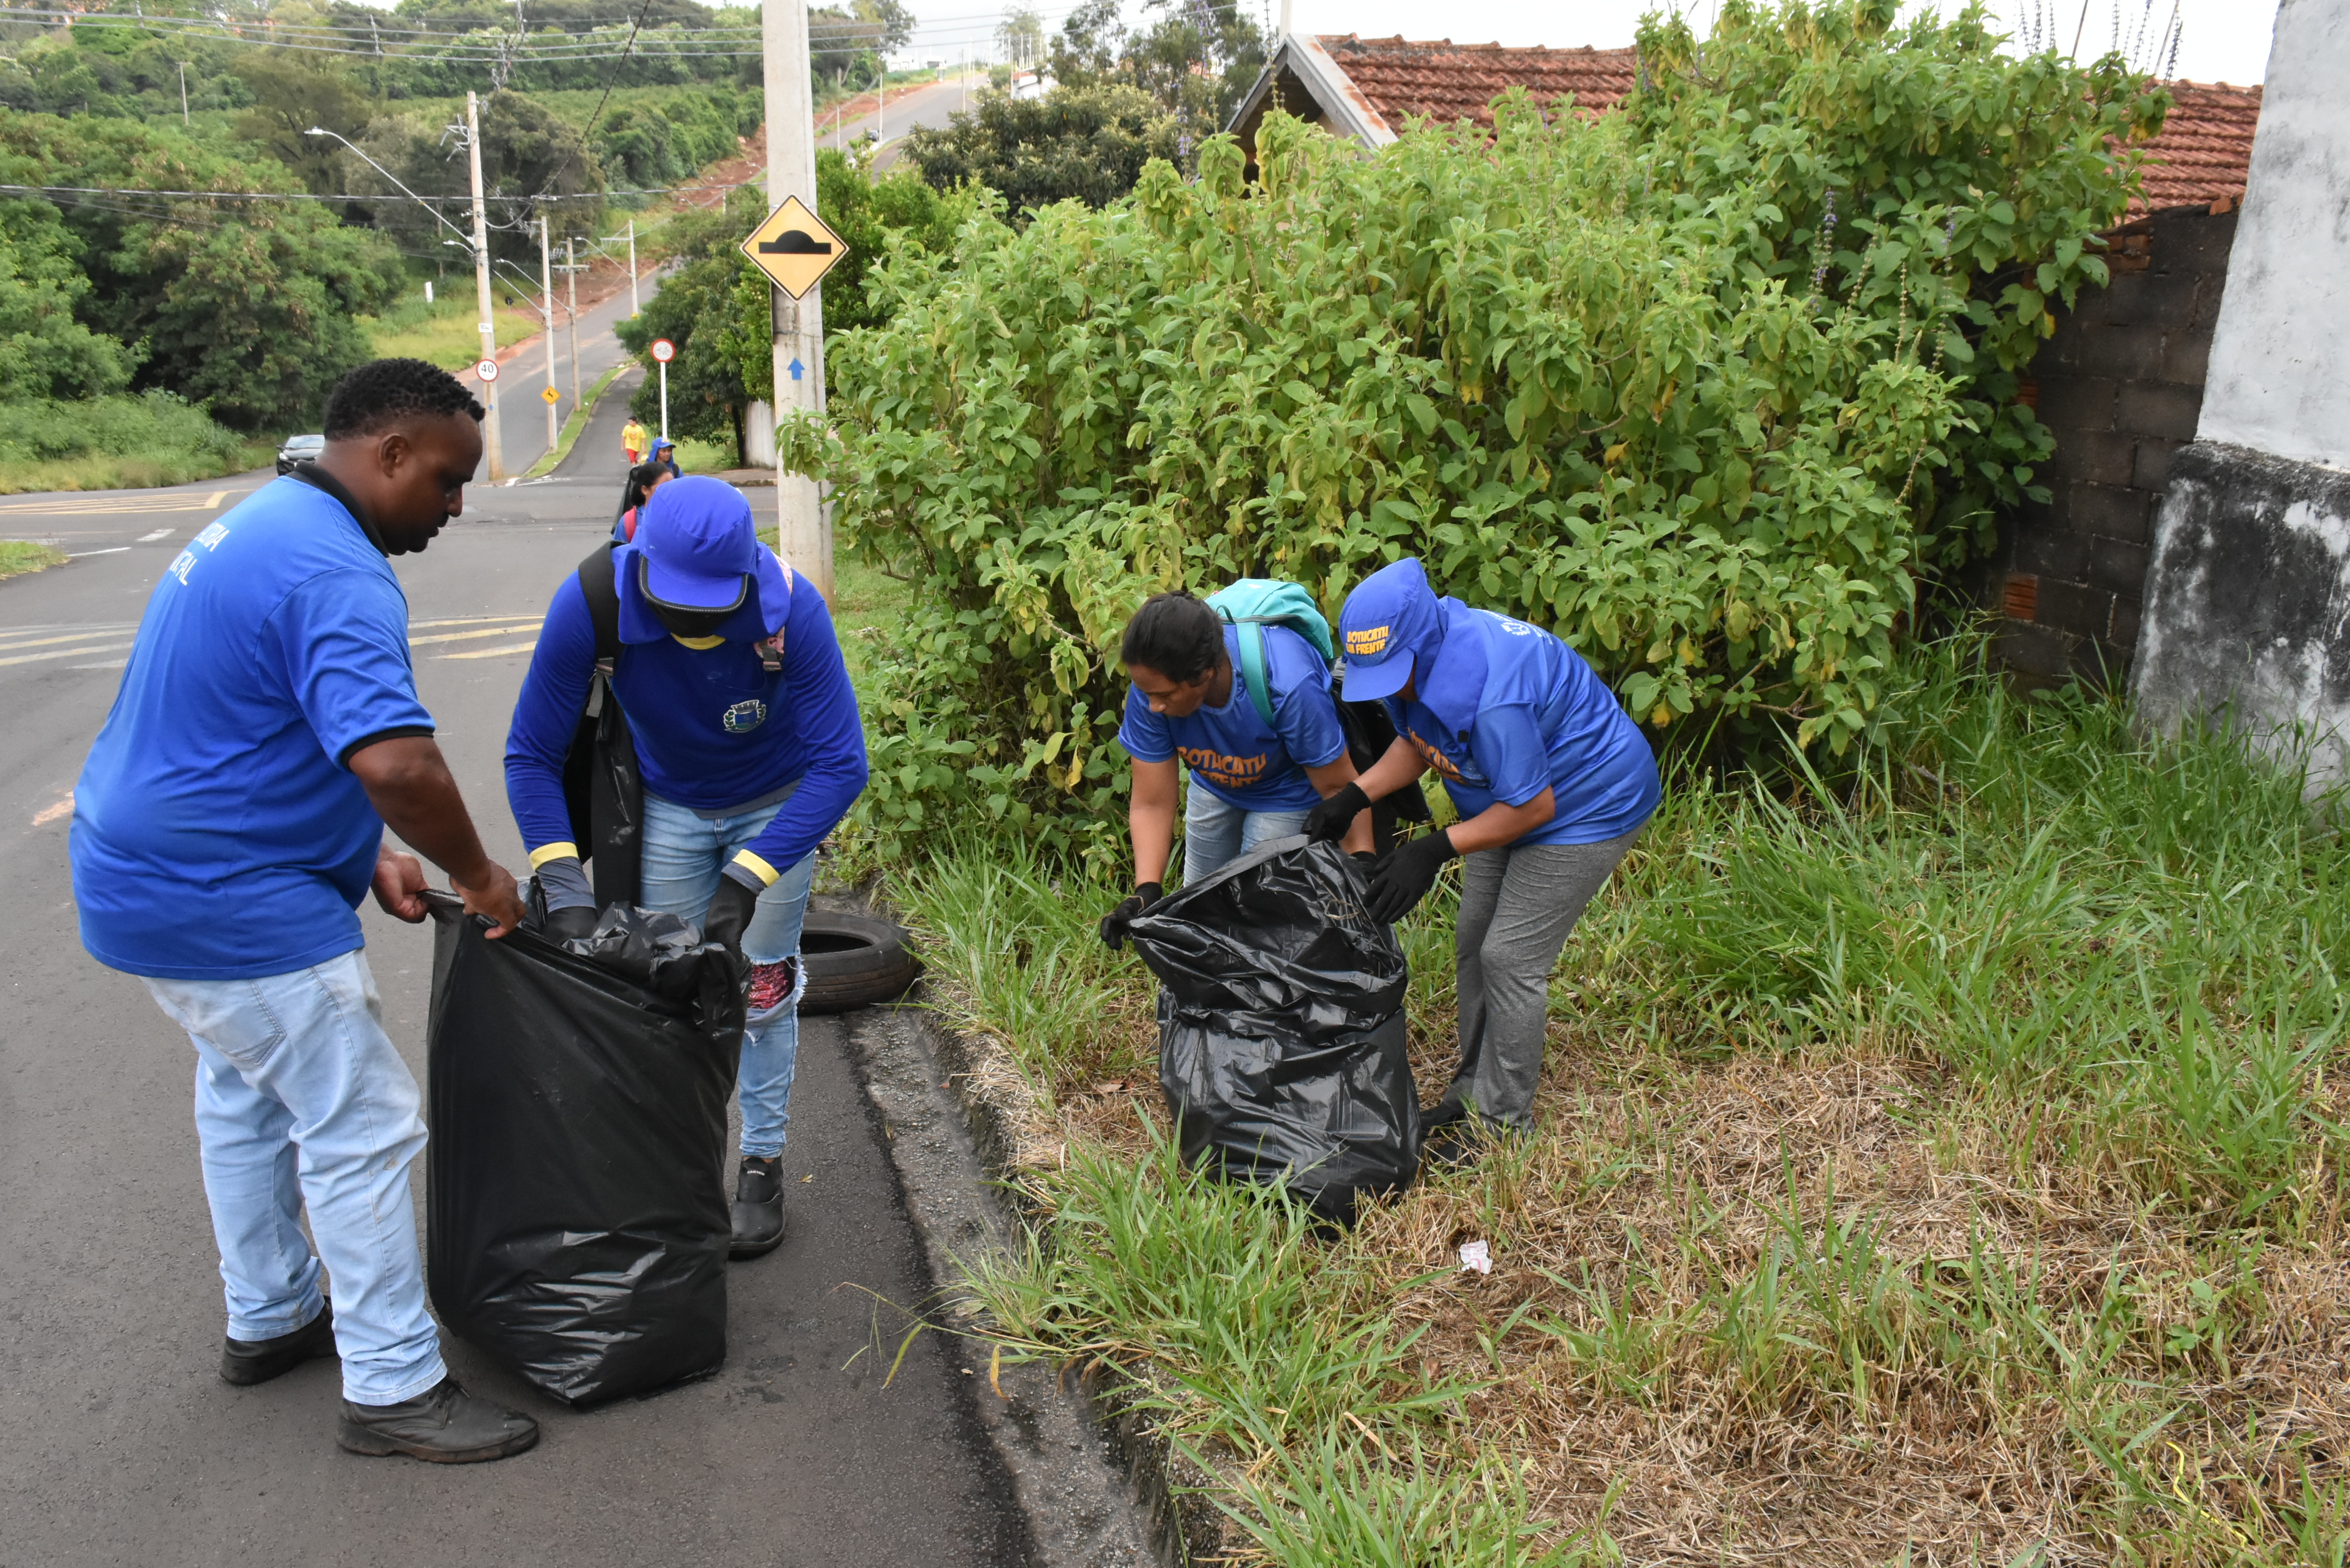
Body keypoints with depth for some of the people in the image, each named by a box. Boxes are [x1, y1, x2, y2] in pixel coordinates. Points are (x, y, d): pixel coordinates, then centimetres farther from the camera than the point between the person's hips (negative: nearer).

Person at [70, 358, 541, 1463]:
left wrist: (371, 855, 10)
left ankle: (268, 1320, 40)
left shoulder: (264, 523, 11)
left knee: (248, 1098, 23)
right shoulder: (338, 576, -24)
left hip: (153, 873, 11)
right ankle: (392, 1388, 8)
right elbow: (396, 761, -37)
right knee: (362, 1126, -2)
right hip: (229, 902, -11)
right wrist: (477, 875, -20)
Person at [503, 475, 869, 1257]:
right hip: (668, 805, 1)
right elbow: (531, 754, -20)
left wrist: (748, 877, -39)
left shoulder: (791, 607, -34)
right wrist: (564, 888, -32)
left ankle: (762, 1165, 20)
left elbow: (841, 763, -31)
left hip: (778, 805, -1)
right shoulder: (590, 602, -31)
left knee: (763, 986, 3)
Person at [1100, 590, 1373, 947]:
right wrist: (1147, 892, -38)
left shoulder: (1288, 686, -44)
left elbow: (1339, 787, -28)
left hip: (1287, 788, -4)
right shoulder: (1152, 684, -32)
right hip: (1214, 783, 4)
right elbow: (1151, 804, -25)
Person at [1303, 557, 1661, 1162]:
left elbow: (1533, 806, -29)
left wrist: (1436, 850, -30)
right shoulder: (1419, 656, -12)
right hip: (1511, 795, 9)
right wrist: (1353, 798, -10)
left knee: (1510, 958, -7)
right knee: (1473, 942, 12)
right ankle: (1473, 1092, 27)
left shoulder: (1491, 696, -39)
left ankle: (1504, 1118, 9)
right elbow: (1416, 743, 4)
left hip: (1585, 810, -9)